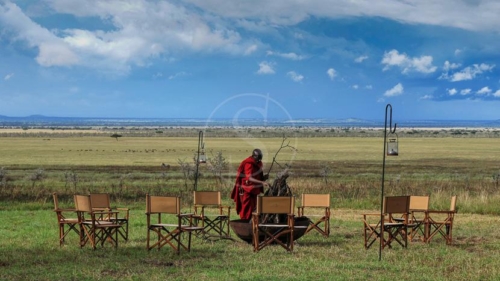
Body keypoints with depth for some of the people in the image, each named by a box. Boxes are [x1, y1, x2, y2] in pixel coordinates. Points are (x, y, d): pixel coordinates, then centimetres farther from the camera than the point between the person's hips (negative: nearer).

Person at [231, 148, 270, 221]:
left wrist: (264, 177, -2)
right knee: (247, 209, -8)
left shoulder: (258, 163, 10)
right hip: (246, 191, -9)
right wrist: (262, 182, -40)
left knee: (253, 208, 11)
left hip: (253, 190, 9)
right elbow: (250, 178, -30)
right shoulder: (248, 164, -17)